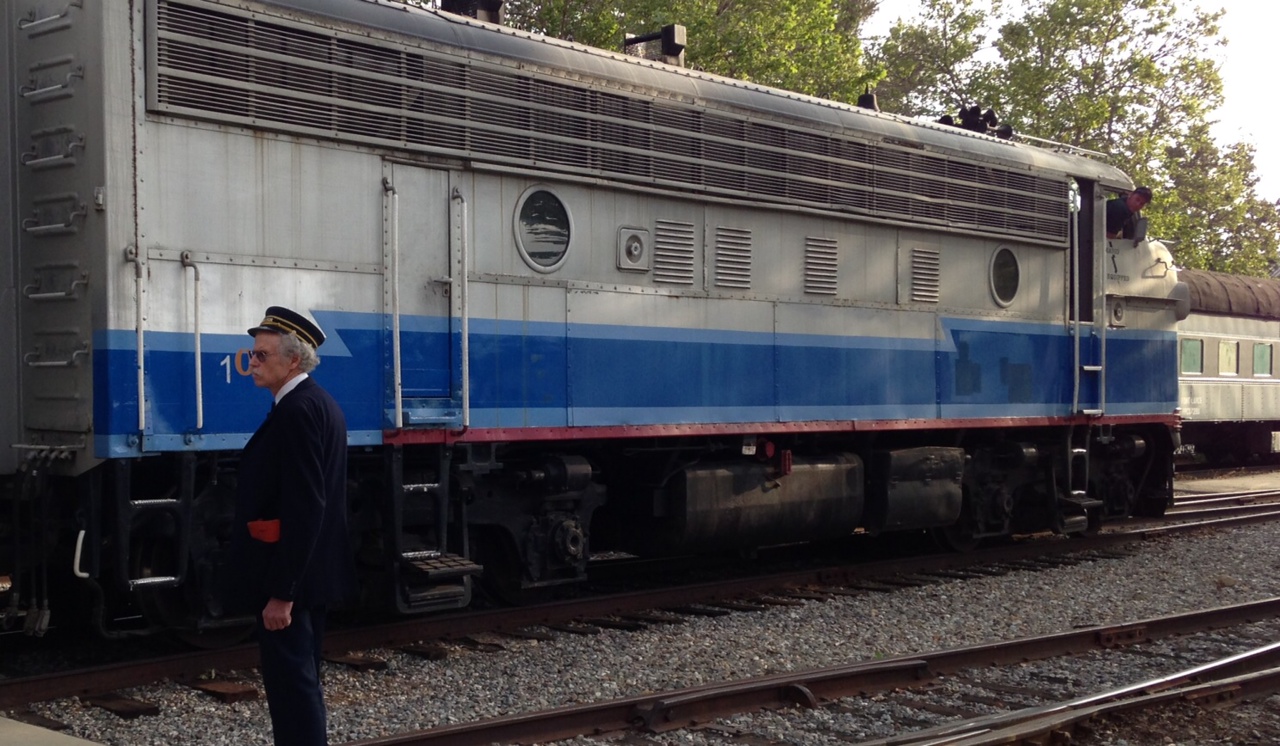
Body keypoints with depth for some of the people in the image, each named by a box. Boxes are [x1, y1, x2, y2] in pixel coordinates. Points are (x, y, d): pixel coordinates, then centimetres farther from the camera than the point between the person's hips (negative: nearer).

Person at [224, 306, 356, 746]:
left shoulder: (297, 411, -19)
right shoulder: (320, 404, 13)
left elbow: (302, 508, -24)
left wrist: (280, 592, -23)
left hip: (288, 579, -10)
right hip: (311, 574, 10)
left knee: (292, 686, -4)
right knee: (301, 680, 17)